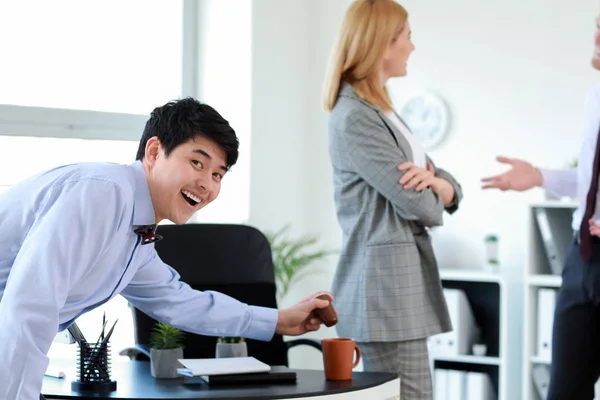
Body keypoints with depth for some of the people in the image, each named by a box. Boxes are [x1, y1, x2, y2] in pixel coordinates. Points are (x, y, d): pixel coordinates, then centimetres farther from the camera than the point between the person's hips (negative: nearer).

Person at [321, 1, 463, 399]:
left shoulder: (380, 111, 19)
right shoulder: (353, 118, -12)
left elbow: (451, 191, 16)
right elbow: (419, 205, -17)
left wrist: (435, 181, -8)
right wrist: (431, 195, 8)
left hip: (401, 283, 10)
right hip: (384, 287, -10)